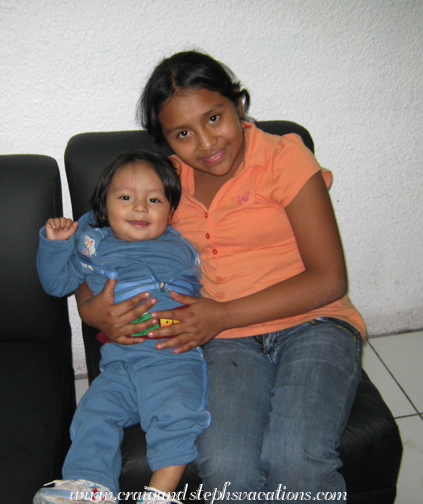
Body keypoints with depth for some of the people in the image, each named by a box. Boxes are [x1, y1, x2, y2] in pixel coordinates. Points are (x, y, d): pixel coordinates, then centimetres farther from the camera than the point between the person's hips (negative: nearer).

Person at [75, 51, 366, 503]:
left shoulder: (284, 156, -2)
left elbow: (328, 280, -8)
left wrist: (223, 315, -13)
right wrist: (92, 308, -8)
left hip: (313, 323, -2)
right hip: (229, 341, 3)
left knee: (295, 460, -29)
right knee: (224, 467, -25)